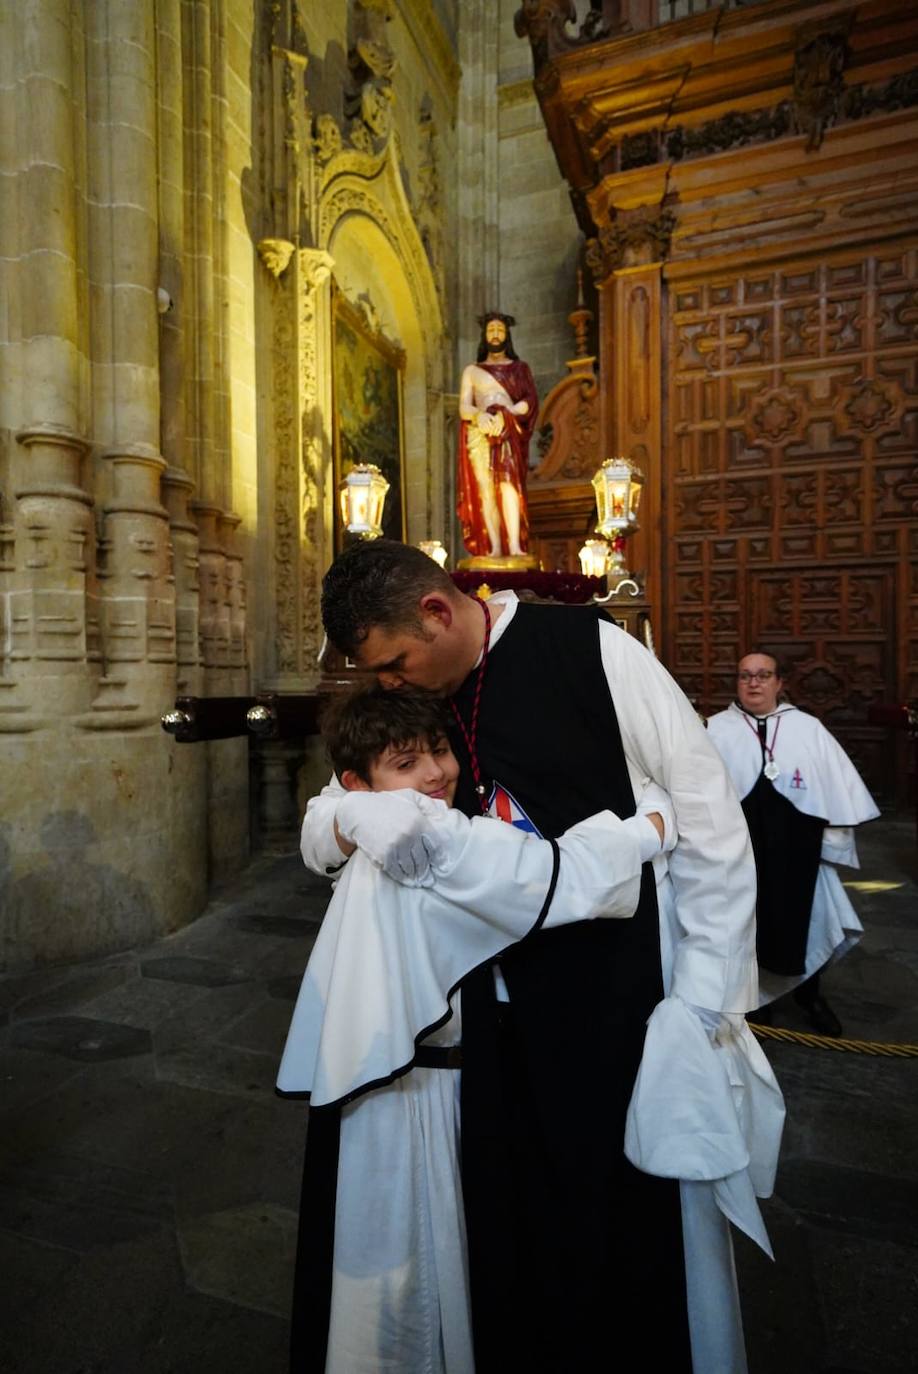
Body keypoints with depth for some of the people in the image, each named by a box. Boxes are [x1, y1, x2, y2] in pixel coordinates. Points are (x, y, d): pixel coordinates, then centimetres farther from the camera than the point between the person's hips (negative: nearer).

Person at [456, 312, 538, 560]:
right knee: (485, 489, -13)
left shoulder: (519, 368, 21)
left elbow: (530, 402, 6)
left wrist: (506, 413, -12)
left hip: (509, 432, -2)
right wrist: (479, 414, -13)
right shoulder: (471, 370, 23)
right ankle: (494, 547, -18)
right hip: (479, 435, 2)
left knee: (507, 482, -24)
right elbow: (464, 407, 10)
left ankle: (515, 546, -34)